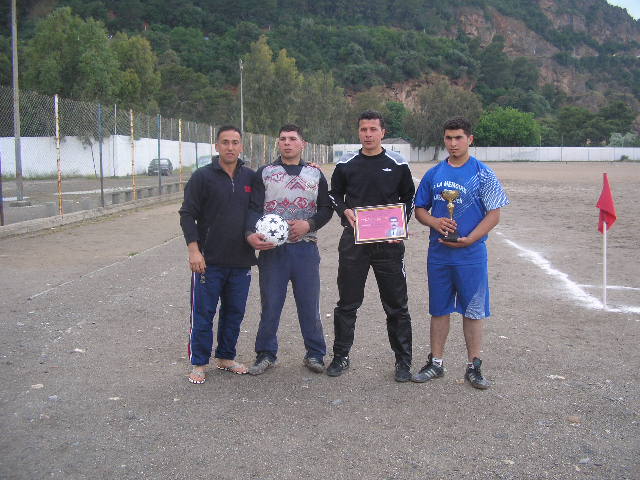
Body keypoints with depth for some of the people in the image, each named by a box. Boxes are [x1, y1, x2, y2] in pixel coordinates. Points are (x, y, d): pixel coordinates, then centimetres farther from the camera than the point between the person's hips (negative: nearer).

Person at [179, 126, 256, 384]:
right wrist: (194, 249, -12)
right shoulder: (202, 176, -4)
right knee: (203, 314, 2)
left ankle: (226, 357, 27)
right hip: (208, 261, -4)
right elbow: (187, 215, -6)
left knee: (234, 312, 12)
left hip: (241, 261, 4)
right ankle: (199, 364, 14)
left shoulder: (250, 177, 8)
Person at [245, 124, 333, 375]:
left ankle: (315, 354, 20)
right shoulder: (265, 173, 7)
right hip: (272, 249, -1)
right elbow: (254, 208, -1)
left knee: (309, 304, 6)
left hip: (305, 248, 1)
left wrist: (309, 225, -9)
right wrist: (251, 234, -20)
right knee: (270, 304, 5)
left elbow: (326, 208, 10)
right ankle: (266, 354, 20)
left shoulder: (315, 174, 11)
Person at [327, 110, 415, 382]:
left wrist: (400, 226, -4)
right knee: (347, 303, 9)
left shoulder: (398, 164, 3)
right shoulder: (346, 164, 6)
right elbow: (334, 195, 16)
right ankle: (341, 356, 22)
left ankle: (403, 361, 17)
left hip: (388, 242, -1)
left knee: (396, 305, 5)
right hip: (353, 241, 1)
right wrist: (345, 211, -5)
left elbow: (409, 198, 12)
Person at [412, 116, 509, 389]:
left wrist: (469, 239, -17)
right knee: (439, 309, 11)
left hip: (471, 254, -3)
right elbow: (420, 210, 13)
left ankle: (473, 367, 16)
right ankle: (435, 363, 23)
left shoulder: (483, 174, -2)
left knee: (472, 310, 4)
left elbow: (494, 214, -5)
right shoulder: (433, 174, 8)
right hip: (438, 254, 3)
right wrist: (435, 222, -9)